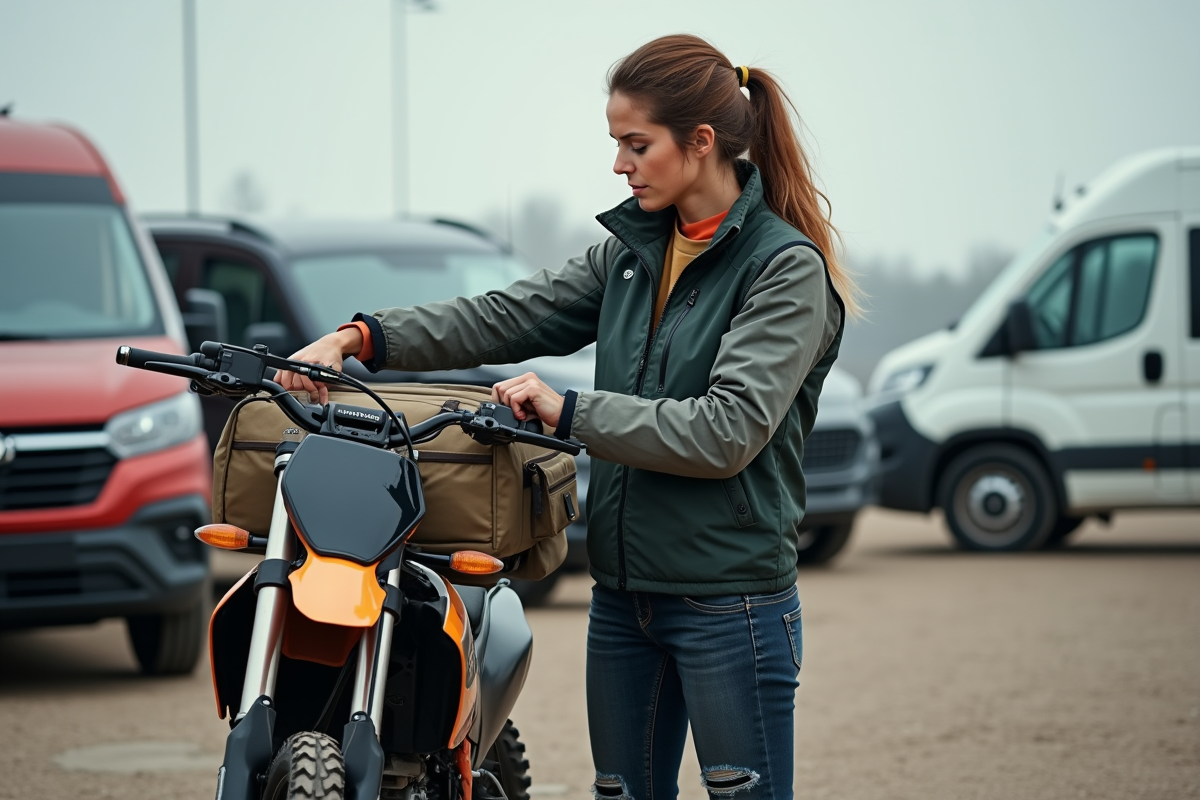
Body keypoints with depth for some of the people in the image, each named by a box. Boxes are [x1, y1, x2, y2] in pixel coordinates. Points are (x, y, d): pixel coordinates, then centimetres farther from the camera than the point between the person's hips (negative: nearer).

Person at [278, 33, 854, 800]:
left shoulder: (788, 267, -11)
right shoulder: (633, 248, 12)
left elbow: (727, 430, -21)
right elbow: (511, 317, 6)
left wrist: (570, 411, -19)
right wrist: (366, 338, -6)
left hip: (730, 600, -7)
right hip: (625, 590, 7)